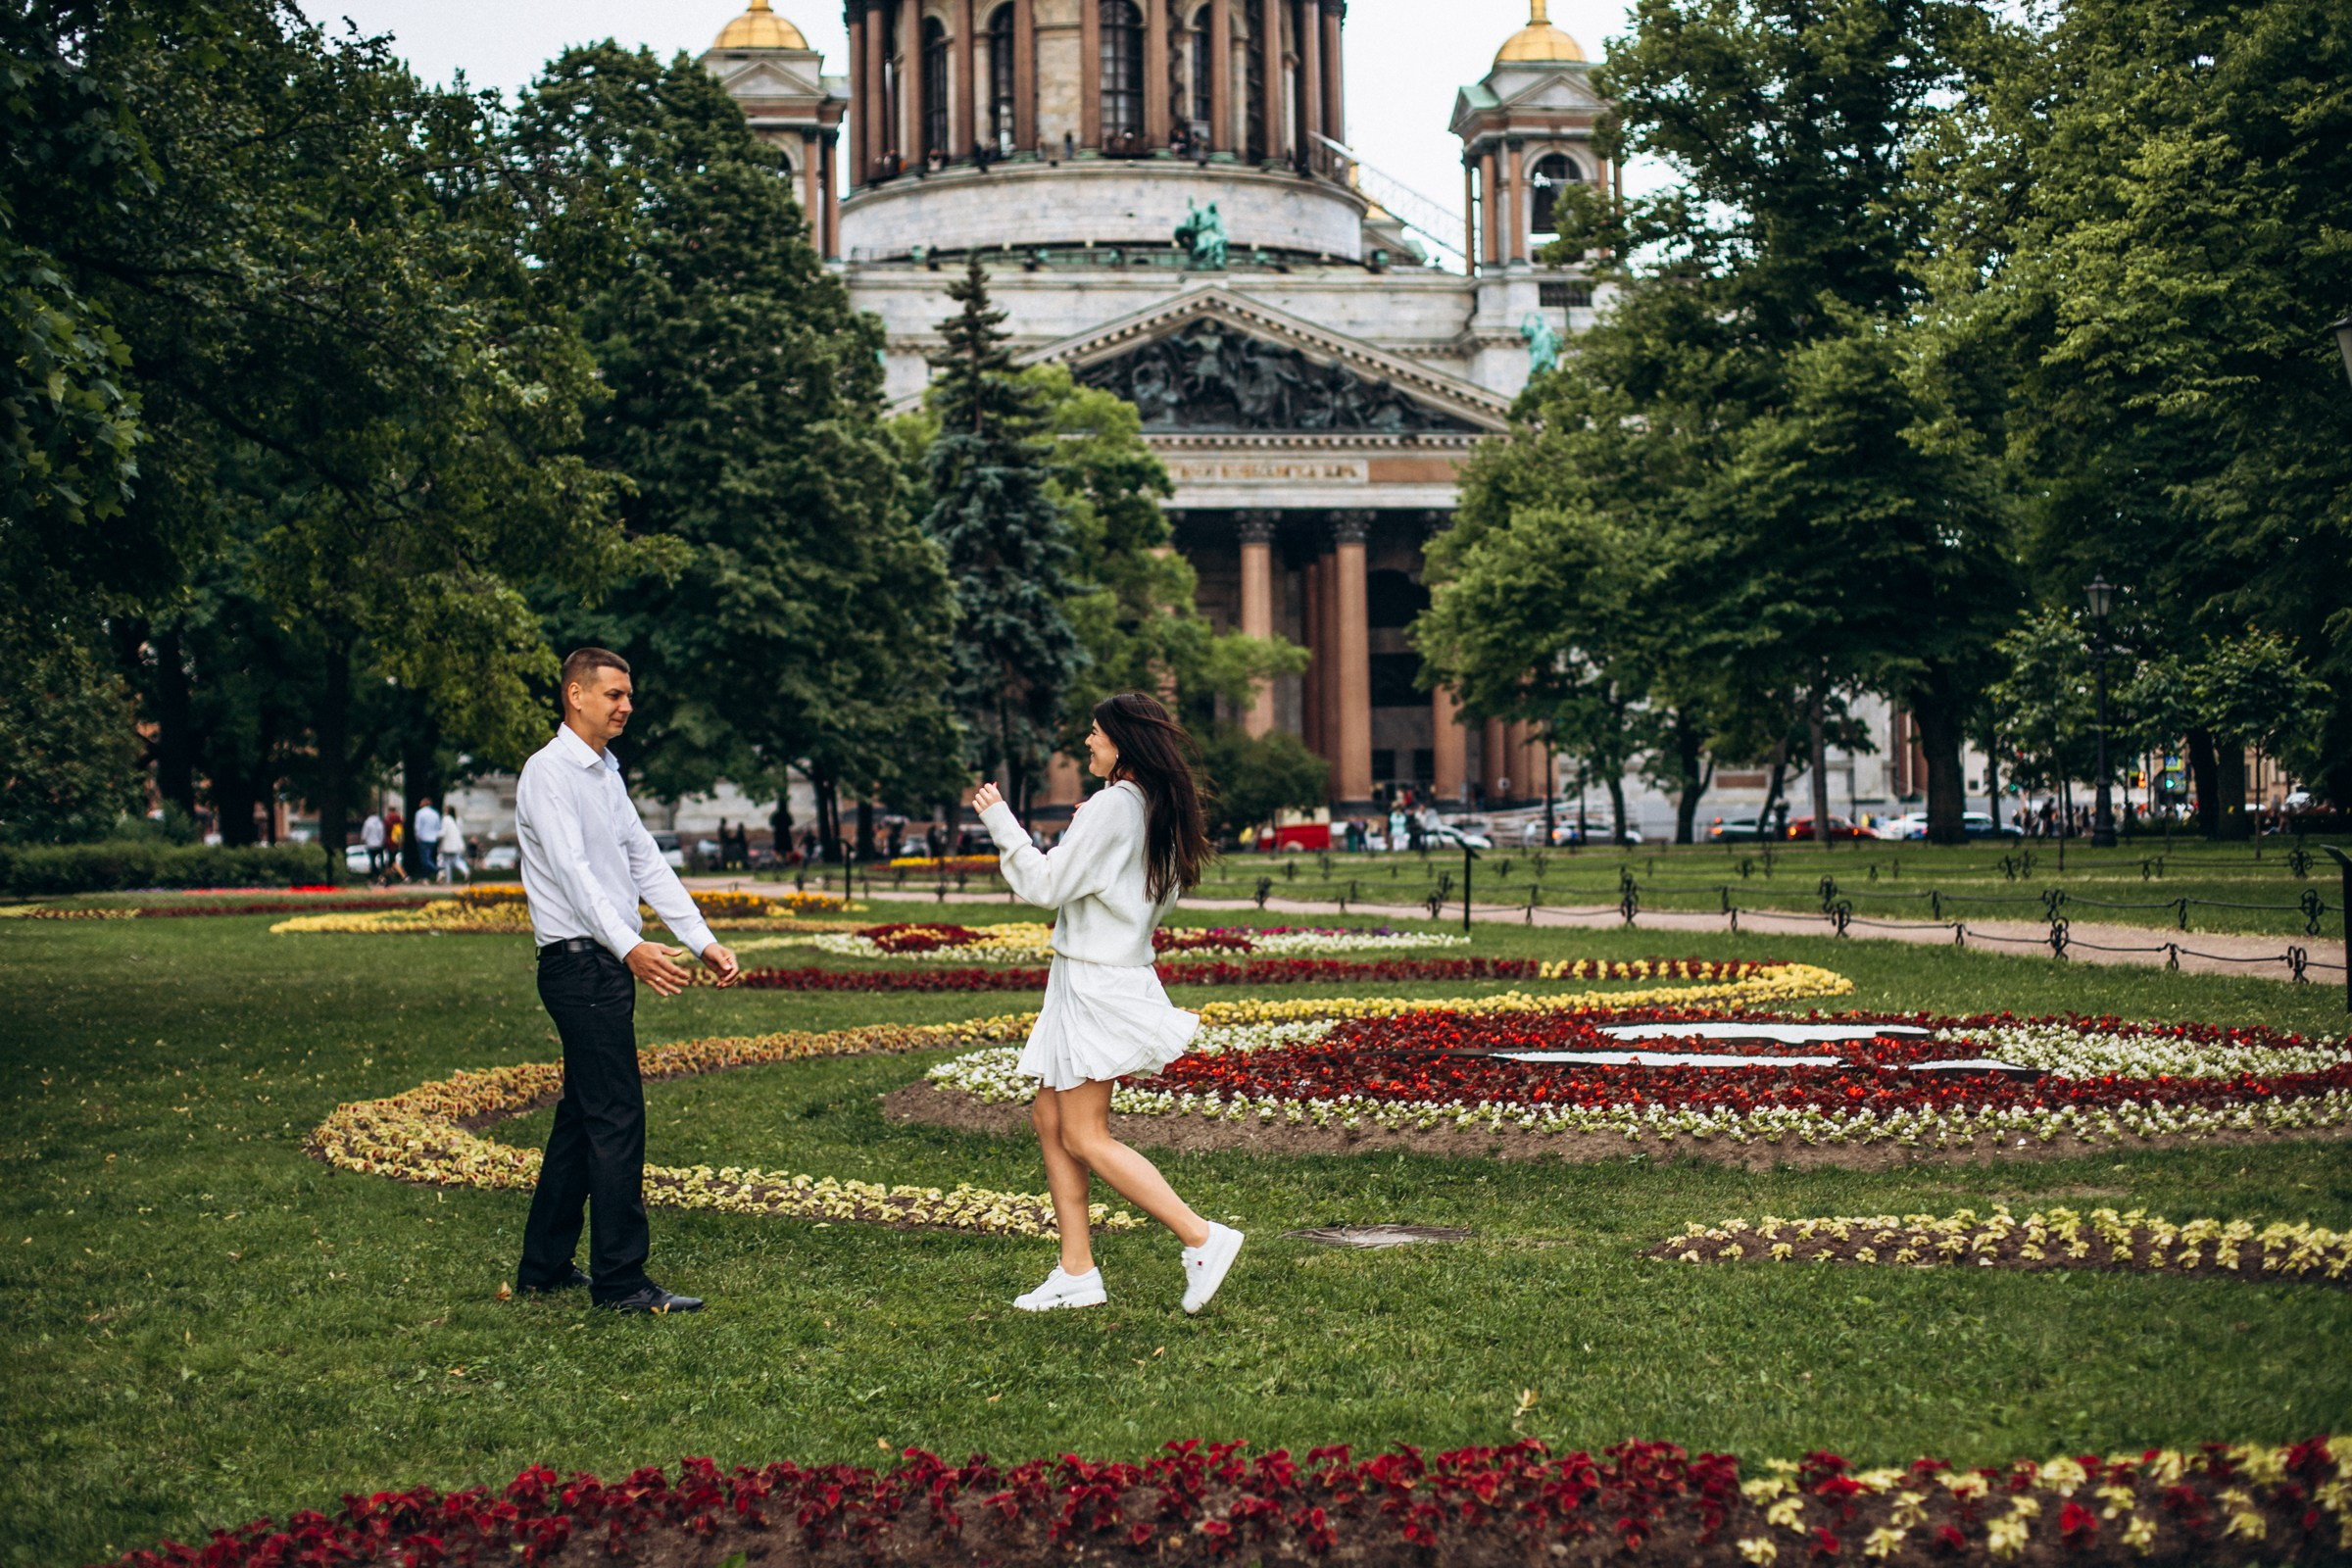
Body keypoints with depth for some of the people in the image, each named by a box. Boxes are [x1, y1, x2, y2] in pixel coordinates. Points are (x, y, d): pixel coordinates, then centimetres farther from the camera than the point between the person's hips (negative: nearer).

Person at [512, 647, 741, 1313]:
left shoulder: (607, 773, 17)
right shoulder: (550, 771, -12)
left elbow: (647, 863, 16)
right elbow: (573, 871, -24)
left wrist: (703, 941, 7)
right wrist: (630, 948, -36)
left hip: (608, 962, 10)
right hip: (581, 960, -10)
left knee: (583, 1115, 13)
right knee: (617, 1117, -10)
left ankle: (544, 1265, 21)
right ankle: (620, 1279, -7)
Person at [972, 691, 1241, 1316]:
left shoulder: (1112, 807, -18)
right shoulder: (1155, 809, 10)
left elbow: (1046, 885, -18)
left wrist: (1000, 822, -10)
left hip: (1096, 984, -10)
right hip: (1119, 972, 10)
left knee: (1084, 1137, -6)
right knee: (1050, 1118, 13)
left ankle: (1202, 1239, -8)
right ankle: (1076, 1272, 14)